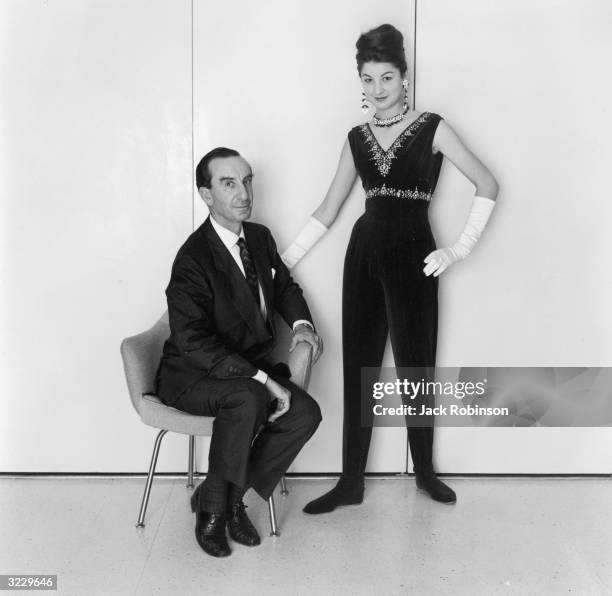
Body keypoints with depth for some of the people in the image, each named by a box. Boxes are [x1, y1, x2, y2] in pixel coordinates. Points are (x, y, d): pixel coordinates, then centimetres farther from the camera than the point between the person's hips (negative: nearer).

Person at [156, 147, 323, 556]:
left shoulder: (260, 237, 4)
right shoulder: (194, 259, -20)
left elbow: (284, 285, 23)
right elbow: (193, 342, -29)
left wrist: (301, 323, 1)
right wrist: (262, 380, -34)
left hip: (249, 371, 7)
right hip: (191, 376, -7)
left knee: (305, 412, -17)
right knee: (248, 399, -36)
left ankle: (231, 495, -2)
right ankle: (212, 506, -15)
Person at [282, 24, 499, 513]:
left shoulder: (431, 128, -1)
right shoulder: (357, 138, 10)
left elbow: (488, 185, -4)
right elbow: (327, 211, 11)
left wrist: (460, 249, -9)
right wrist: (283, 261, 6)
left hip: (411, 253, -4)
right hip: (364, 252, 4)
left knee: (415, 364, 5)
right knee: (357, 367, 4)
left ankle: (425, 471, 24)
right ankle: (351, 482, 13)